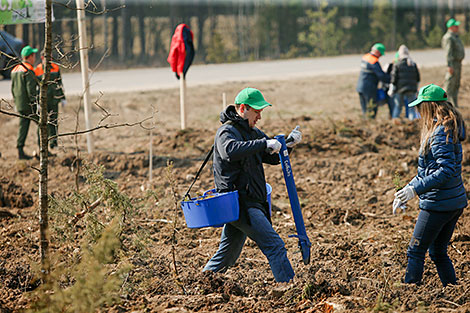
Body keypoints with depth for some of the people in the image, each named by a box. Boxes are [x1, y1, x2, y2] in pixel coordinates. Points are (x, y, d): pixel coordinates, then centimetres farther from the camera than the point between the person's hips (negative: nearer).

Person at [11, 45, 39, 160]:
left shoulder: (15, 70, 13)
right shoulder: (29, 71, -14)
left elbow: (13, 89, 17)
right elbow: (31, 89, -21)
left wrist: (16, 103, 23)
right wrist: (37, 103, -19)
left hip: (20, 105, 8)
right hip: (29, 104, -8)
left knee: (23, 126, 7)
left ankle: (20, 151, 3)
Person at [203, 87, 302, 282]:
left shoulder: (252, 132, 19)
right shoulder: (227, 132, -11)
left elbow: (273, 157, 22)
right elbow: (231, 150, -34)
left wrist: (288, 143, 3)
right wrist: (264, 143, -37)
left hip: (250, 203, 10)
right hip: (239, 202, -10)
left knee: (227, 255, 16)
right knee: (274, 245, -16)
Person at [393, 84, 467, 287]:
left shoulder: (440, 133, -18)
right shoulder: (450, 129, 13)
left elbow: (447, 171, -27)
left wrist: (415, 189, -30)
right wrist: (408, 189, 22)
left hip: (438, 204, -10)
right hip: (456, 202, 10)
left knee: (416, 251, -2)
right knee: (438, 253, 16)